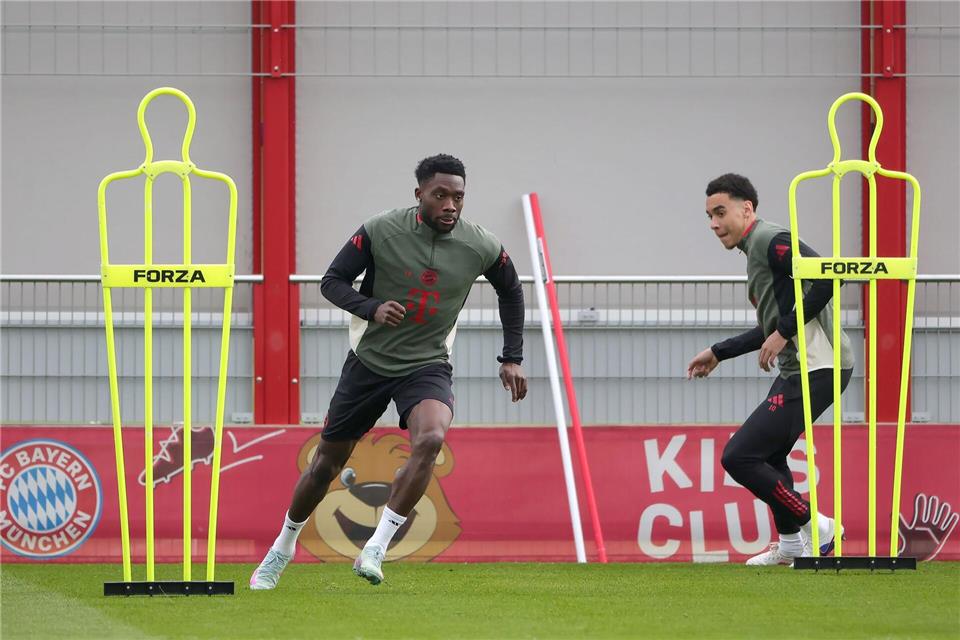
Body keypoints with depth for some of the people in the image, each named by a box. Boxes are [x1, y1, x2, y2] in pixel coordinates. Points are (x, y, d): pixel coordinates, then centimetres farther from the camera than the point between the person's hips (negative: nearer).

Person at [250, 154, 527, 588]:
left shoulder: (481, 248, -7)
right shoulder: (380, 232, -13)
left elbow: (510, 291, 13)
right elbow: (332, 281, -6)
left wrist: (511, 358, 9)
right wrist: (372, 308, -25)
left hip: (428, 365, 0)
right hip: (370, 359, 0)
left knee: (430, 440, -31)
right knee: (327, 461, 8)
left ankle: (375, 549, -26)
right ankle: (282, 549, 33)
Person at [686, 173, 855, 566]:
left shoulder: (771, 241, -12)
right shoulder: (757, 248, 19)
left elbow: (827, 277, -27)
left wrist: (784, 332, -22)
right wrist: (718, 353, 33)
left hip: (816, 369, -11)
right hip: (798, 369, 11)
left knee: (738, 457, -12)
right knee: (767, 453, 26)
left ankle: (812, 526, -3)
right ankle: (791, 544, 36)